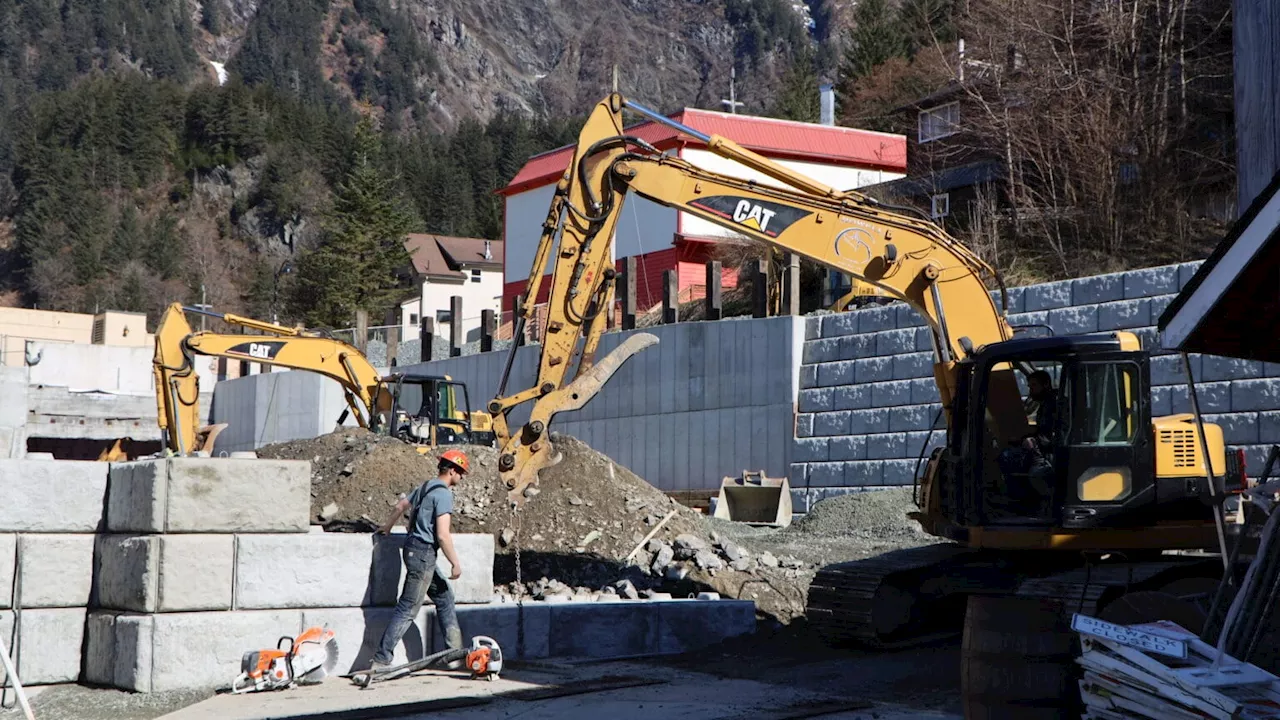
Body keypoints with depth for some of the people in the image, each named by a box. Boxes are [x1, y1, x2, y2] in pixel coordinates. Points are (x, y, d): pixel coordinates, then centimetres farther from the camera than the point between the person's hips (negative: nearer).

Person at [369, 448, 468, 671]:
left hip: (414, 546, 10)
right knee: (407, 609, -7)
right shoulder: (444, 494, -15)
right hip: (423, 552, -10)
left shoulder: (425, 487, 13)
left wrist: (387, 526, 45)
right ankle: (380, 661, -7)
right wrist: (456, 563, -13)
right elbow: (442, 535, -21)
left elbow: (401, 505, 28)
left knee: (444, 598, 18)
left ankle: (455, 652, 22)